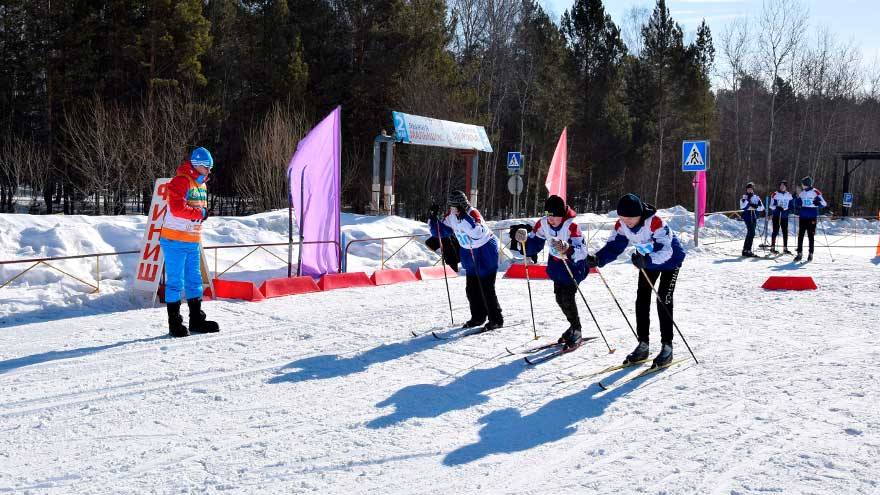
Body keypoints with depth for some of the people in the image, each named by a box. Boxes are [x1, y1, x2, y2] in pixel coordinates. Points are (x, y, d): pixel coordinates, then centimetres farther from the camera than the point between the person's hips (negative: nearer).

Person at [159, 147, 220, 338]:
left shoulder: (201, 184, 17)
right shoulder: (181, 181, -13)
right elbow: (177, 208, -24)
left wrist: (203, 213, 3)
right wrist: (200, 213, -16)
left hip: (193, 241, 9)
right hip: (175, 241, -9)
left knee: (194, 280, 14)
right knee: (175, 281, -3)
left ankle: (197, 320, 23)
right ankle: (174, 323, 3)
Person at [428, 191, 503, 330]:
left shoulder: (472, 213, -26)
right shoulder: (450, 217, -5)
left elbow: (478, 233, -41)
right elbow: (440, 231, 6)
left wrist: (464, 218, -46)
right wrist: (432, 218, -9)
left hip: (485, 252, -7)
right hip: (469, 253, 7)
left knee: (486, 288, -7)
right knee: (471, 288, 10)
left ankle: (496, 319, 3)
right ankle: (478, 317, 25)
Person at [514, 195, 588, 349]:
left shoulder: (571, 225, -31)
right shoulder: (543, 223, -15)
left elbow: (581, 250, -42)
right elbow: (534, 244, -5)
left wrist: (567, 249, -61)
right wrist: (525, 239, -25)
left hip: (574, 263, -6)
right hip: (556, 263, 7)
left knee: (567, 296, -17)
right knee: (560, 297, 11)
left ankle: (576, 331, 0)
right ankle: (574, 326, 33)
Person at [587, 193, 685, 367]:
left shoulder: (655, 222, -38)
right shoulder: (621, 225, -20)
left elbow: (665, 250, -43)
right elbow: (613, 246, -19)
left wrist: (646, 260, -60)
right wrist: (597, 259, -39)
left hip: (670, 260, -6)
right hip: (648, 261, 6)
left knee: (663, 300, -14)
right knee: (642, 300, 2)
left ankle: (667, 346, -8)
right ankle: (643, 345, 10)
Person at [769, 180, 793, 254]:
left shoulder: (789, 195, 9)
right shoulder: (775, 194, -3)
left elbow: (790, 206, 15)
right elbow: (771, 206, -6)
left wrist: (789, 210, -5)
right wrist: (777, 207, -23)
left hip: (784, 216, 4)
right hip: (776, 215, -4)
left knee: (785, 232, 6)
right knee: (775, 231, -5)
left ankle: (785, 248, 13)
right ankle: (772, 248, 2)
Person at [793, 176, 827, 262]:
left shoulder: (815, 192, -7)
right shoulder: (802, 193, 10)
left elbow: (824, 204, -9)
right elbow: (798, 204, 20)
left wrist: (818, 203, -30)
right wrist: (796, 198, 2)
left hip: (812, 218, -5)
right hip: (803, 217, 5)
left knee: (811, 236, 1)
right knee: (800, 235, 2)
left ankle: (811, 254, 9)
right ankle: (799, 253, 7)